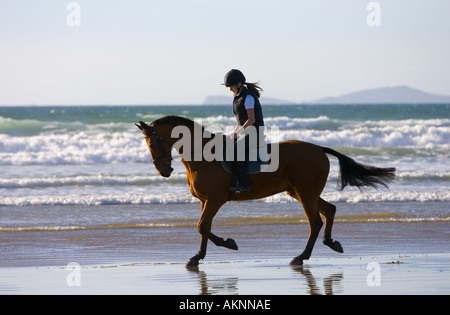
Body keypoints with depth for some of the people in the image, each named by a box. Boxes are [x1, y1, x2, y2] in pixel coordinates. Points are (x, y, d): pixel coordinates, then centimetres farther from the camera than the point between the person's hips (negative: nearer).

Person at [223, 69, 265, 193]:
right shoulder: (238, 97, 16)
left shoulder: (248, 97, -14)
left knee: (234, 151, -31)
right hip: (244, 132, 10)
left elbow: (251, 119, -19)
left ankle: (243, 184, -28)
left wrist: (237, 133, -18)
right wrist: (233, 134, 7)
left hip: (254, 134, -10)